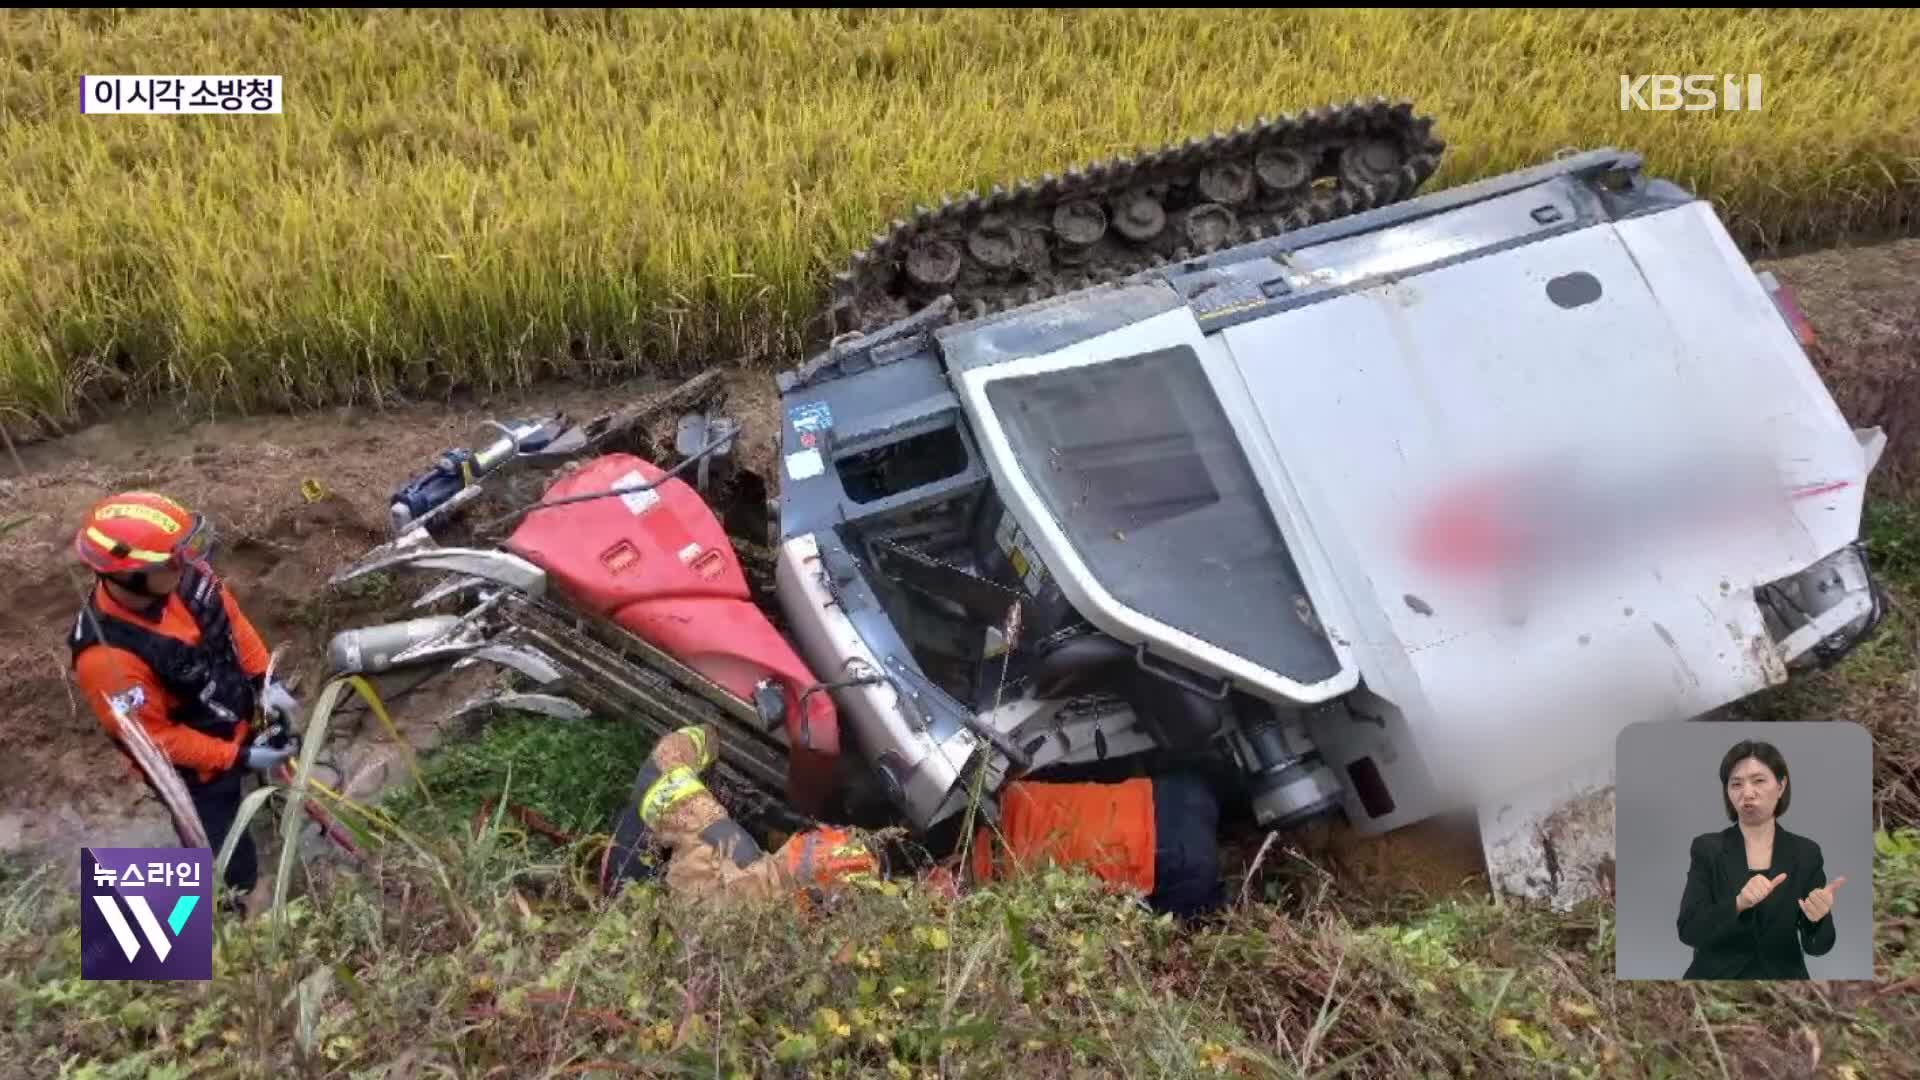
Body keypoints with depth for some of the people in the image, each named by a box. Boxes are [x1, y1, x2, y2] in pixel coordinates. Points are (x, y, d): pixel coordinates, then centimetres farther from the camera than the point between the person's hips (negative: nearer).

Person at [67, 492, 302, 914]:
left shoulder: (182, 576, -22)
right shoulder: (107, 656, -39)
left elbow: (232, 618, -2)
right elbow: (156, 739, -27)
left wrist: (266, 682, -6)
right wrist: (240, 758, -24)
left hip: (244, 718, 6)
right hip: (196, 770, -6)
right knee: (234, 869, 11)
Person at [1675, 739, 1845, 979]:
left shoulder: (1806, 853, 0)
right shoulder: (1707, 849, -4)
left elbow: (1816, 945, -4)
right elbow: (1689, 931, -14)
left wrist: (1818, 917, -24)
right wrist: (1739, 903, -28)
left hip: (1781, 978, 1)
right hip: (1717, 977, -1)